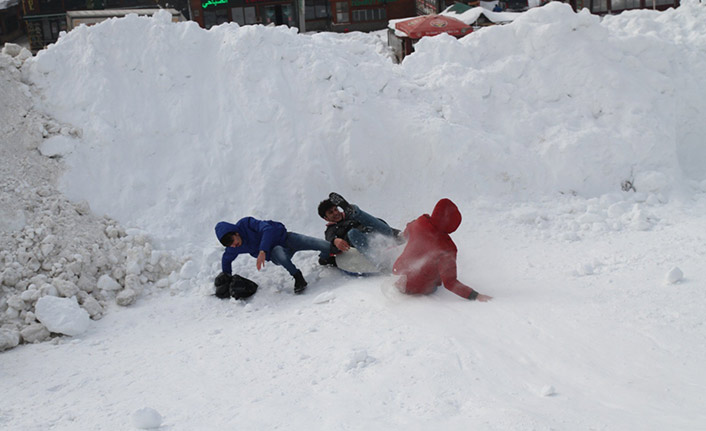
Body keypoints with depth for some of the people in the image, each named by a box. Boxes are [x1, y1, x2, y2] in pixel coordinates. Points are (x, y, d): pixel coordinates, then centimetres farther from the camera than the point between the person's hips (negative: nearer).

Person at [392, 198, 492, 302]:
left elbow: (405, 234, 10)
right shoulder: (446, 249, -34)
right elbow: (449, 282, -30)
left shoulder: (418, 223, -16)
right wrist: (475, 295, -27)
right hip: (417, 288, -4)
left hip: (397, 271, 4)